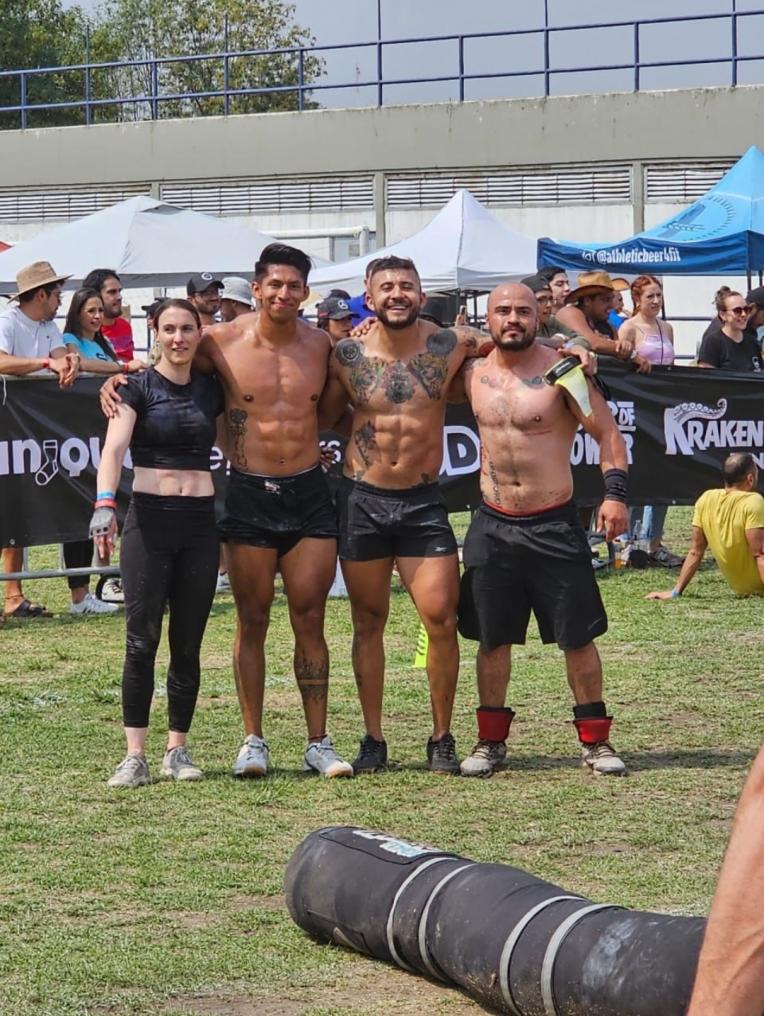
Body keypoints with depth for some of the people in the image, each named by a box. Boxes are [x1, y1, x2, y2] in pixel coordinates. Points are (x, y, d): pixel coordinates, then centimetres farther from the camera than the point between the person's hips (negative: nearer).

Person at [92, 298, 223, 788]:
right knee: (141, 641, -6)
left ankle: (179, 749, 14)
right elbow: (114, 446, -16)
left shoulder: (212, 389, 10)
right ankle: (135, 755, -4)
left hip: (201, 522, 3)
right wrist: (105, 503, -32)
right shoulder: (138, 387, -2)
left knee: (188, 644, 6)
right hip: (149, 519, -3)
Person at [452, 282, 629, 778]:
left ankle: (595, 740, 11)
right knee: (493, 639, 8)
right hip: (493, 527, 3)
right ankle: (491, 741, 18)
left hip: (555, 525, -3)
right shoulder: (473, 374, 4)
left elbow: (607, 431, -7)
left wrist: (616, 492, -18)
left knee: (578, 637, 1)